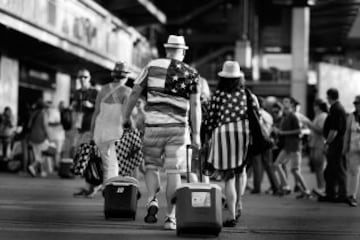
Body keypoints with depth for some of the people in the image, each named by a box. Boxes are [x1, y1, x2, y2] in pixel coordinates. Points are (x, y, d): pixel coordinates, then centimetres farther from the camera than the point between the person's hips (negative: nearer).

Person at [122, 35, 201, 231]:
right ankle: (171, 217, 2)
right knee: (173, 172, 4)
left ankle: (152, 201, -6)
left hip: (154, 126, 0)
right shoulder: (191, 74, 5)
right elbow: (195, 105, -2)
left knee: (151, 165, 17)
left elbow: (135, 92, 2)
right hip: (178, 128, 0)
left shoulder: (153, 66, 4)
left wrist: (126, 117, 10)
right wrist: (196, 134, -2)